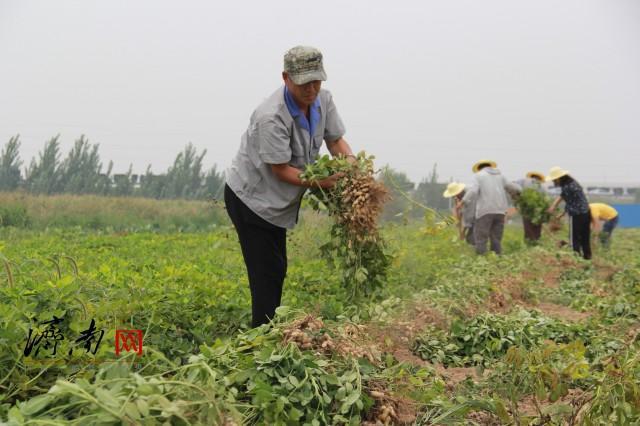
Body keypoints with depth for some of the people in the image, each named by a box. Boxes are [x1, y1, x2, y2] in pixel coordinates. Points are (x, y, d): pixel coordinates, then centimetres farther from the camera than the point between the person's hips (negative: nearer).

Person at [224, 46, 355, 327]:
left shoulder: (323, 100, -8)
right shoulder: (271, 117, -31)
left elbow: (336, 140, 1)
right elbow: (281, 170, -26)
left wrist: (350, 161, -20)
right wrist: (323, 182, -30)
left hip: (277, 201, 8)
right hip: (251, 199, -8)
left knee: (277, 271, 15)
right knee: (266, 275, -8)